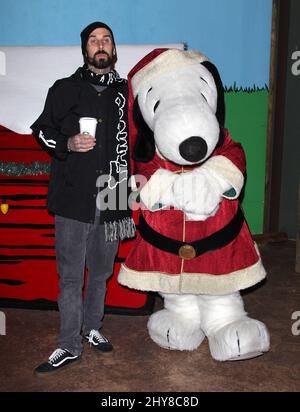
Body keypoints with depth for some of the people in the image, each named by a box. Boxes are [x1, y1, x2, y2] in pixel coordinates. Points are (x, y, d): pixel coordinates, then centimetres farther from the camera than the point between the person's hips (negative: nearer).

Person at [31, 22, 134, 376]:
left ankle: (92, 327, 35)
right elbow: (41, 130, 10)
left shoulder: (125, 91, 10)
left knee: (101, 271, 15)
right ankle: (69, 346, 15)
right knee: (70, 276, 1)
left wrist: (129, 185, 12)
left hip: (111, 200, 2)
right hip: (73, 198, -2)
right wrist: (67, 144, -10)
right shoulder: (64, 90, 5)